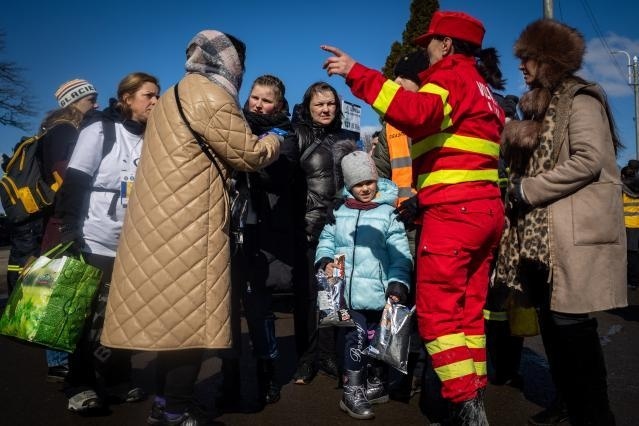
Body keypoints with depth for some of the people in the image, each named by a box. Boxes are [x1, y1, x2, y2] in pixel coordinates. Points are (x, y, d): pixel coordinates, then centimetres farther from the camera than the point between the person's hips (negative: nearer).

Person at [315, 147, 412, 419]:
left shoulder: (388, 213, 1)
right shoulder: (339, 213, 9)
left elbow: (400, 255, -3)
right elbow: (326, 240, 16)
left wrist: (398, 284, -13)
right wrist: (325, 261, -4)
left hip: (377, 293, -1)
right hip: (347, 291, 1)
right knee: (354, 337, -4)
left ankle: (375, 383, 32)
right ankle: (352, 392, 10)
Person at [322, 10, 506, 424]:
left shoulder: (452, 76, -3)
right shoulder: (481, 89, 26)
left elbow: (418, 112, -27)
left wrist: (357, 74, -26)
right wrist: (424, 199, 23)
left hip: (454, 212, -10)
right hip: (486, 211, 10)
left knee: (437, 313, -5)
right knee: (469, 311, 12)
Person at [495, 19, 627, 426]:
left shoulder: (579, 97, -4)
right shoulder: (539, 106, 20)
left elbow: (590, 160, -16)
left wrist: (528, 189, -13)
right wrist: (517, 188, 2)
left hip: (575, 227, -8)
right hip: (542, 229, 8)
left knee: (571, 320, -7)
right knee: (551, 318, 11)